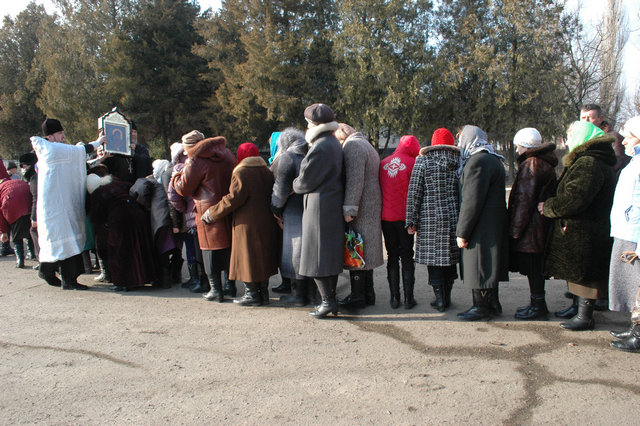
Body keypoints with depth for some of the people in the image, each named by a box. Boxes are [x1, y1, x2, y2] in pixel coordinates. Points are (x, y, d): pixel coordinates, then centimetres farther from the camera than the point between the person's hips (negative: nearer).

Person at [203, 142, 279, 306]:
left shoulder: (241, 173, -13)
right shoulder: (267, 171, 8)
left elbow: (233, 199, -18)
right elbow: (271, 196, 12)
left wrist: (211, 213, -10)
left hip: (247, 224, -7)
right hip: (266, 224, 7)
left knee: (247, 257, 3)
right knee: (263, 256, 13)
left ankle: (251, 294, 8)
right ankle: (263, 293, 20)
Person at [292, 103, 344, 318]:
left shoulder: (319, 148, -17)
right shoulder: (334, 143, 13)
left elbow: (304, 181, -13)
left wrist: (294, 186, 7)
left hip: (319, 206, -10)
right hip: (334, 206, 10)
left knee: (316, 256, -3)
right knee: (331, 255, 14)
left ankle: (327, 300, -2)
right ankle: (330, 298, 22)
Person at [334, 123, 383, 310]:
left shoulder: (352, 146, -10)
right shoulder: (366, 145, 22)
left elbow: (355, 180, -22)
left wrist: (349, 209, -23)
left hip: (360, 210, -10)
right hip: (371, 207, 10)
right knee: (365, 251, 15)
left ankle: (358, 296, 1)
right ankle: (368, 293, 22)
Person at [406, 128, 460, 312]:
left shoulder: (422, 161, -4)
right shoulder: (460, 162, 4)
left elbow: (414, 194, -6)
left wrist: (411, 221, -1)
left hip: (430, 218, -3)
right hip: (454, 218, 4)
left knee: (433, 258, 5)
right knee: (450, 258, 13)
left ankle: (440, 299, 7)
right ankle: (447, 297, 23)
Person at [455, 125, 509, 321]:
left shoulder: (478, 161, -17)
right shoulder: (493, 159, 16)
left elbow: (472, 201, -21)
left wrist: (462, 232, -17)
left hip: (481, 225, -10)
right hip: (494, 224, 10)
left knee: (478, 266, -1)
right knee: (488, 266, 17)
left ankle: (482, 306, 8)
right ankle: (492, 304, 26)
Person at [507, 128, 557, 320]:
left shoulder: (532, 164, -16)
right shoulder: (545, 163, 15)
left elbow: (525, 200, -19)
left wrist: (516, 229, -15)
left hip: (531, 227, -10)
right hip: (540, 224, 10)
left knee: (533, 269, -1)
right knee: (535, 269, 16)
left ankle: (538, 307, 7)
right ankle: (538, 304, 25)